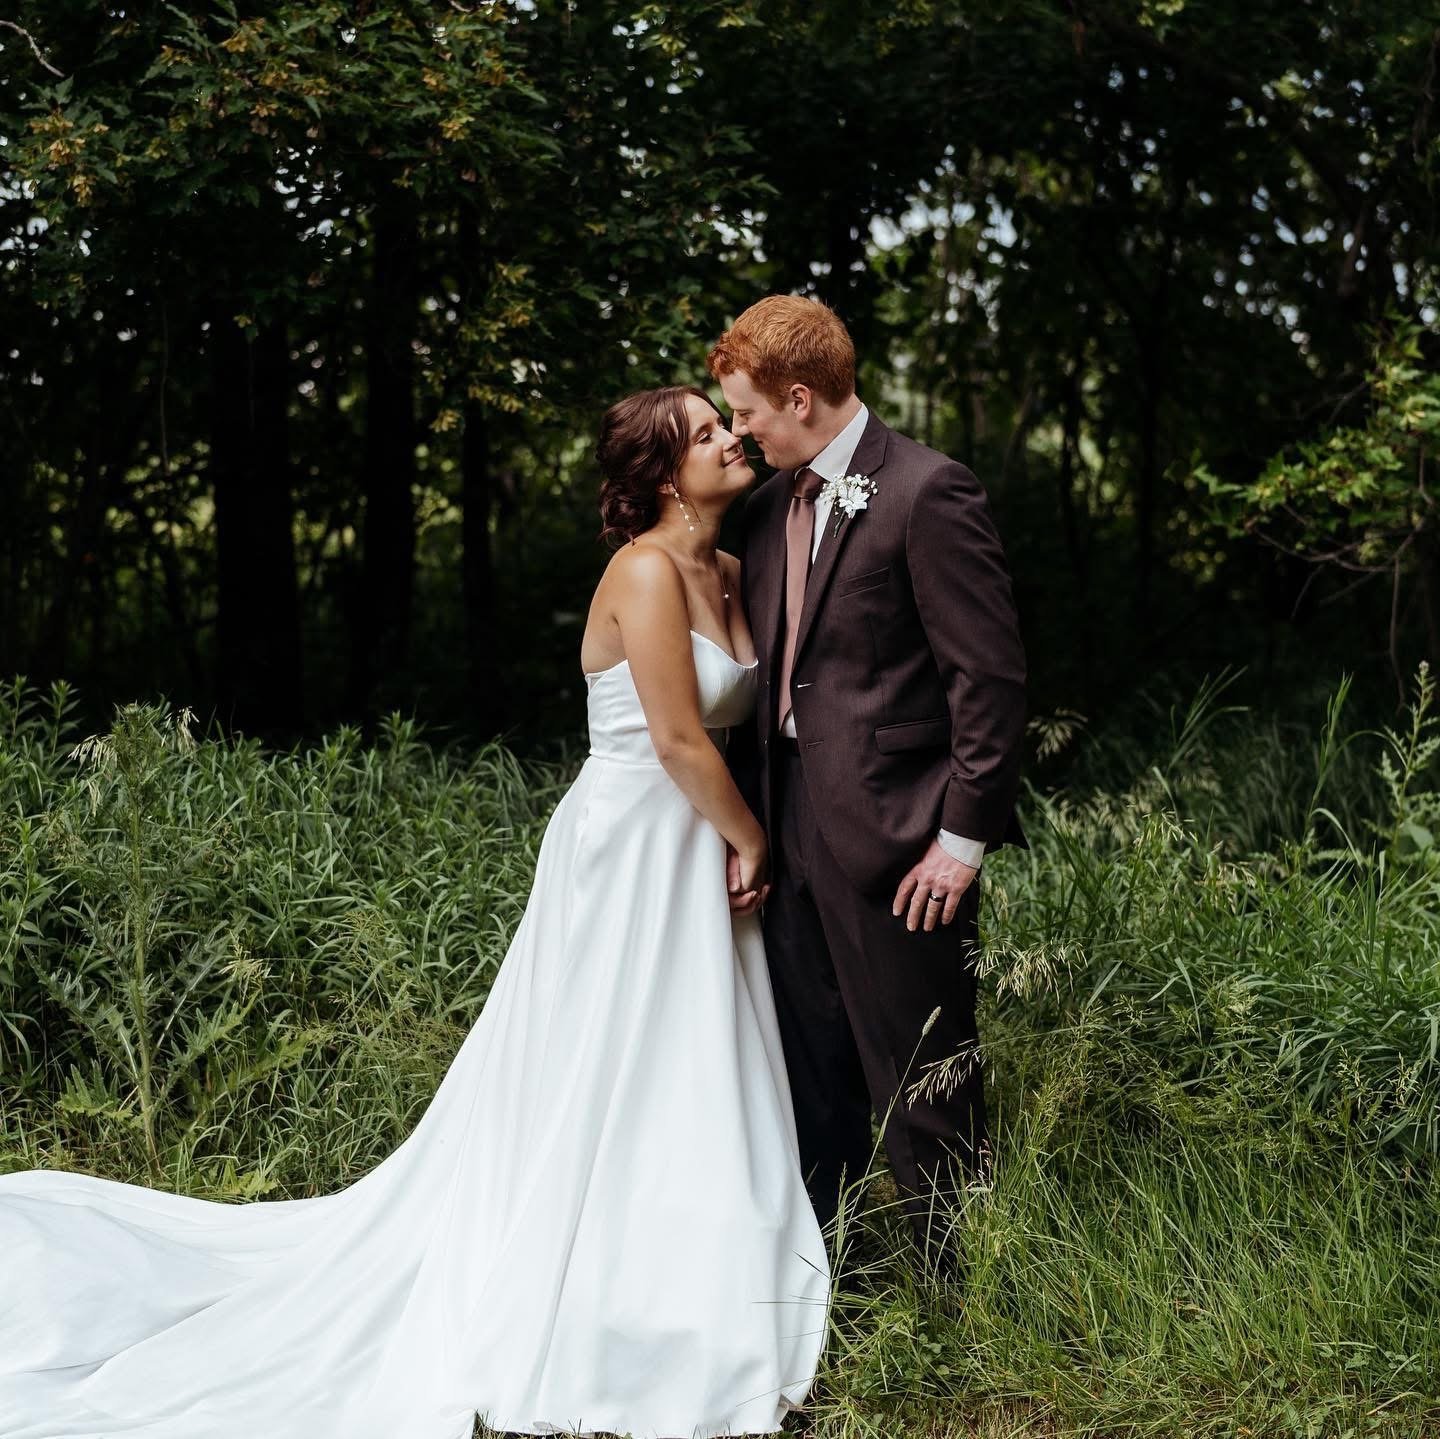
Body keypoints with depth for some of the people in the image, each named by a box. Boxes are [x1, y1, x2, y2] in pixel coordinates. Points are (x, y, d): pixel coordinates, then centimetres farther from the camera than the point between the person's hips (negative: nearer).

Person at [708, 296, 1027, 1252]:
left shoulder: (927, 493, -13)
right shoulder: (770, 509, 13)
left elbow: (992, 675, -15)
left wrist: (963, 837, -16)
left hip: (895, 838, -8)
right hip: (797, 832, 8)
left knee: (923, 1088, 2)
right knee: (810, 1081, 15)